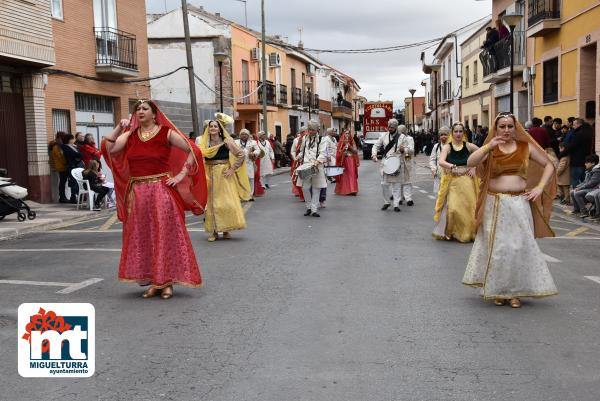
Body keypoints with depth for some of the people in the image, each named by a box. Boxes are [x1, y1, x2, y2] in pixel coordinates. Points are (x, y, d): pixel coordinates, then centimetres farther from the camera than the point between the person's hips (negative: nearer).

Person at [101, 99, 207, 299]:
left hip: (162, 191, -4)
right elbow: (109, 149, -5)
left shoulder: (166, 133, -2)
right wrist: (119, 128, -8)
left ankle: (167, 282, 10)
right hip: (137, 193, 4)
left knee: (165, 234, 0)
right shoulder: (129, 135, 9)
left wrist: (181, 175, -8)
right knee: (142, 236, 7)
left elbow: (193, 151, -4)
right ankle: (153, 281, 18)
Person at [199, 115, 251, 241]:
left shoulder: (226, 141, -2)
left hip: (224, 175, -3)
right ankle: (214, 231, 9)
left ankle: (226, 230, 7)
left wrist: (232, 169, -10)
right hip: (210, 176, 3)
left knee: (227, 201, -4)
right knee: (211, 203, 2)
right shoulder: (205, 143, 6)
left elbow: (241, 155, -5)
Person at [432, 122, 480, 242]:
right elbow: (441, 162, -15)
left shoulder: (468, 146, 3)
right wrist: (453, 167, -30)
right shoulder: (447, 147, -1)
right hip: (452, 181, -1)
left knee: (468, 206, 3)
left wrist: (475, 168, 0)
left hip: (467, 180, 2)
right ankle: (449, 231, 11)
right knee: (452, 207, -9)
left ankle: (468, 232, 19)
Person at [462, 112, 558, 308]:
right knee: (495, 247, 5)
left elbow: (548, 165, 11)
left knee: (519, 246, 1)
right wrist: (488, 146, -23)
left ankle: (515, 291, 13)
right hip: (494, 204, 0)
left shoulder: (526, 147, 5)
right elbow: (470, 162, -12)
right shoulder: (489, 148, 4)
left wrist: (539, 188, 0)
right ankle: (497, 290, 18)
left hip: (519, 204, 0)